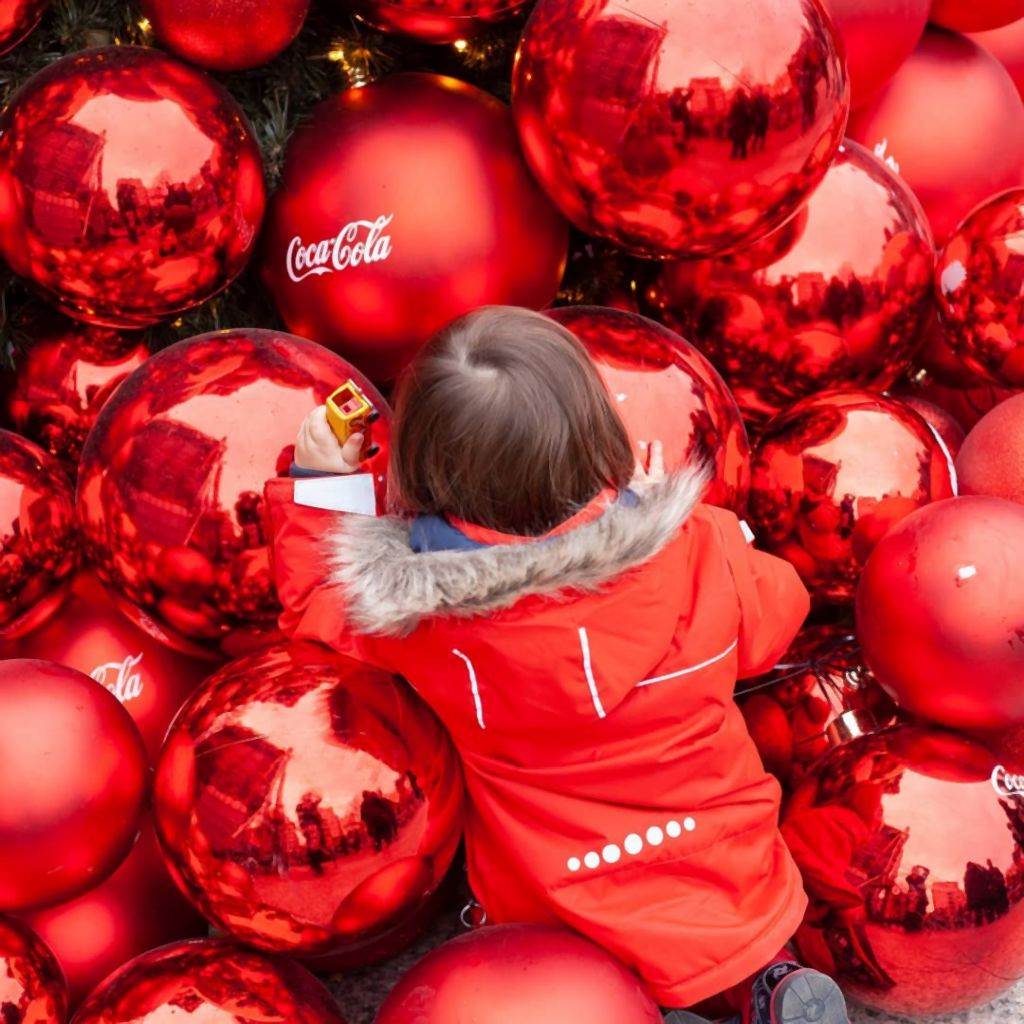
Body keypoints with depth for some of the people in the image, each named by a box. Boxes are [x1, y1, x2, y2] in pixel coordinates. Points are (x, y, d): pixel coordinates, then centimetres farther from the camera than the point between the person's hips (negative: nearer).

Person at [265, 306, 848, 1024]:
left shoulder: (421, 610, -24)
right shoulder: (696, 552, -22)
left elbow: (315, 608, -2)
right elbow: (771, 622, 1)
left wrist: (319, 483, 8)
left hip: (554, 914, -1)